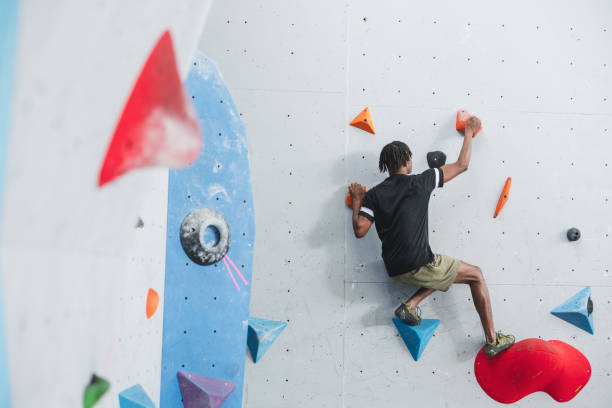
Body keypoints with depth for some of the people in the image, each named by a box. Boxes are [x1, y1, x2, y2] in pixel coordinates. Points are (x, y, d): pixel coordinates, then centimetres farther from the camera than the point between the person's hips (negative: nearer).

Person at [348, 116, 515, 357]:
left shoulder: (374, 195, 4)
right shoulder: (420, 183, -4)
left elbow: (359, 230, -4)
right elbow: (462, 165, 6)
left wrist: (357, 201, 13)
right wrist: (469, 131, 21)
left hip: (395, 270, 6)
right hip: (419, 265, -6)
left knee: (443, 271, 30)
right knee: (476, 275, 12)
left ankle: (411, 304, 10)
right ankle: (492, 340, 14)